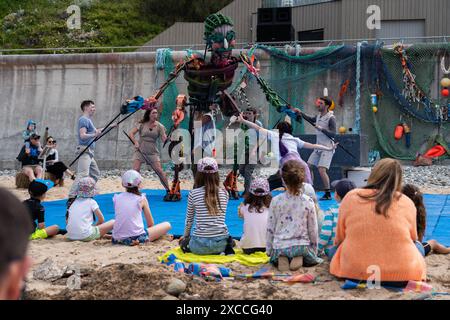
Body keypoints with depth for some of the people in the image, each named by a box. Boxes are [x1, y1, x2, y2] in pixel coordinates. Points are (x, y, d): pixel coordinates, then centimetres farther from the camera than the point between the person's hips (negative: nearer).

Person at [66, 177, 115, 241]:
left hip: (71, 237, 5)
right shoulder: (92, 202, 1)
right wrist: (95, 226, 20)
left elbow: (67, 221, 17)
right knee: (113, 222, 4)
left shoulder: (74, 202, 16)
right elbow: (101, 220, 0)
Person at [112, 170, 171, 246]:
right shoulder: (141, 199, 3)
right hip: (137, 238, -5)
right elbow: (150, 224, 8)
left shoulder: (116, 198, 11)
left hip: (117, 239, 5)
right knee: (167, 225, 9)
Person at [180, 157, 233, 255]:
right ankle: (226, 249, 2)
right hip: (221, 242, 2)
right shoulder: (224, 193, 4)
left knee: (183, 242, 31)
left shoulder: (193, 194, -3)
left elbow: (189, 219, 9)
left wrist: (185, 236, 27)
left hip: (201, 244, -2)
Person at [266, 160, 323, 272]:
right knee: (312, 259, 31)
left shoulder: (275, 201, -6)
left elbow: (270, 228, 0)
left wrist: (269, 250, 13)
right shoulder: (308, 201, -7)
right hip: (302, 246, -1)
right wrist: (314, 249, 16)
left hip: (280, 246, 1)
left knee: (274, 259, 34)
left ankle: (281, 259, -4)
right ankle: (300, 258, -5)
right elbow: (313, 229, 0)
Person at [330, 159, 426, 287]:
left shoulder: (351, 197, -3)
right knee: (416, 246, 29)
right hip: (401, 275, 2)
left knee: (342, 245, 29)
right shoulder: (407, 203, -2)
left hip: (355, 272, -1)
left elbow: (339, 237, 8)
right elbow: (413, 238, 14)